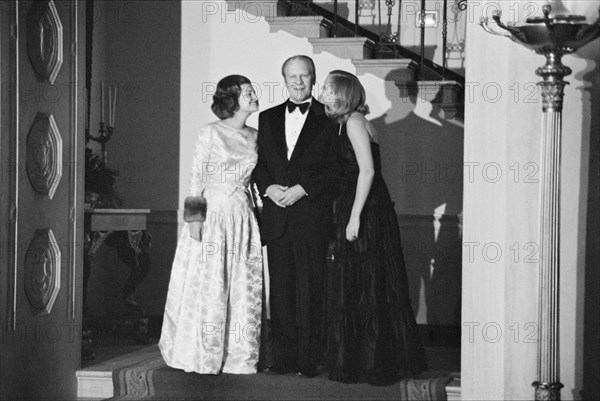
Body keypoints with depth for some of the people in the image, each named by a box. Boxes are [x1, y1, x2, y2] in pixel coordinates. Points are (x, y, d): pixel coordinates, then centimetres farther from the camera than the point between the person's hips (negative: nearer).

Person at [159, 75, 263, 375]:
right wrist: (194, 219, -10)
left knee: (242, 289, 3)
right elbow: (197, 179, -4)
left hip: (243, 220, 4)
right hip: (213, 216, -4)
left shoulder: (255, 137, 10)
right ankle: (203, 356, 5)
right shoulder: (210, 133, -4)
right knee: (208, 287, -3)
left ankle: (237, 355, 9)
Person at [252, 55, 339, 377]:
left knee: (311, 288, -2)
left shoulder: (328, 119, 1)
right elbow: (259, 163, 14)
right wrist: (268, 187, -5)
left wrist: (303, 189, -13)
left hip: (312, 215, -4)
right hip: (276, 216, 4)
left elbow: (335, 167, -4)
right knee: (281, 288, 6)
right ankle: (282, 357, 11)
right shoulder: (268, 118, 15)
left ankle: (309, 359, 3)